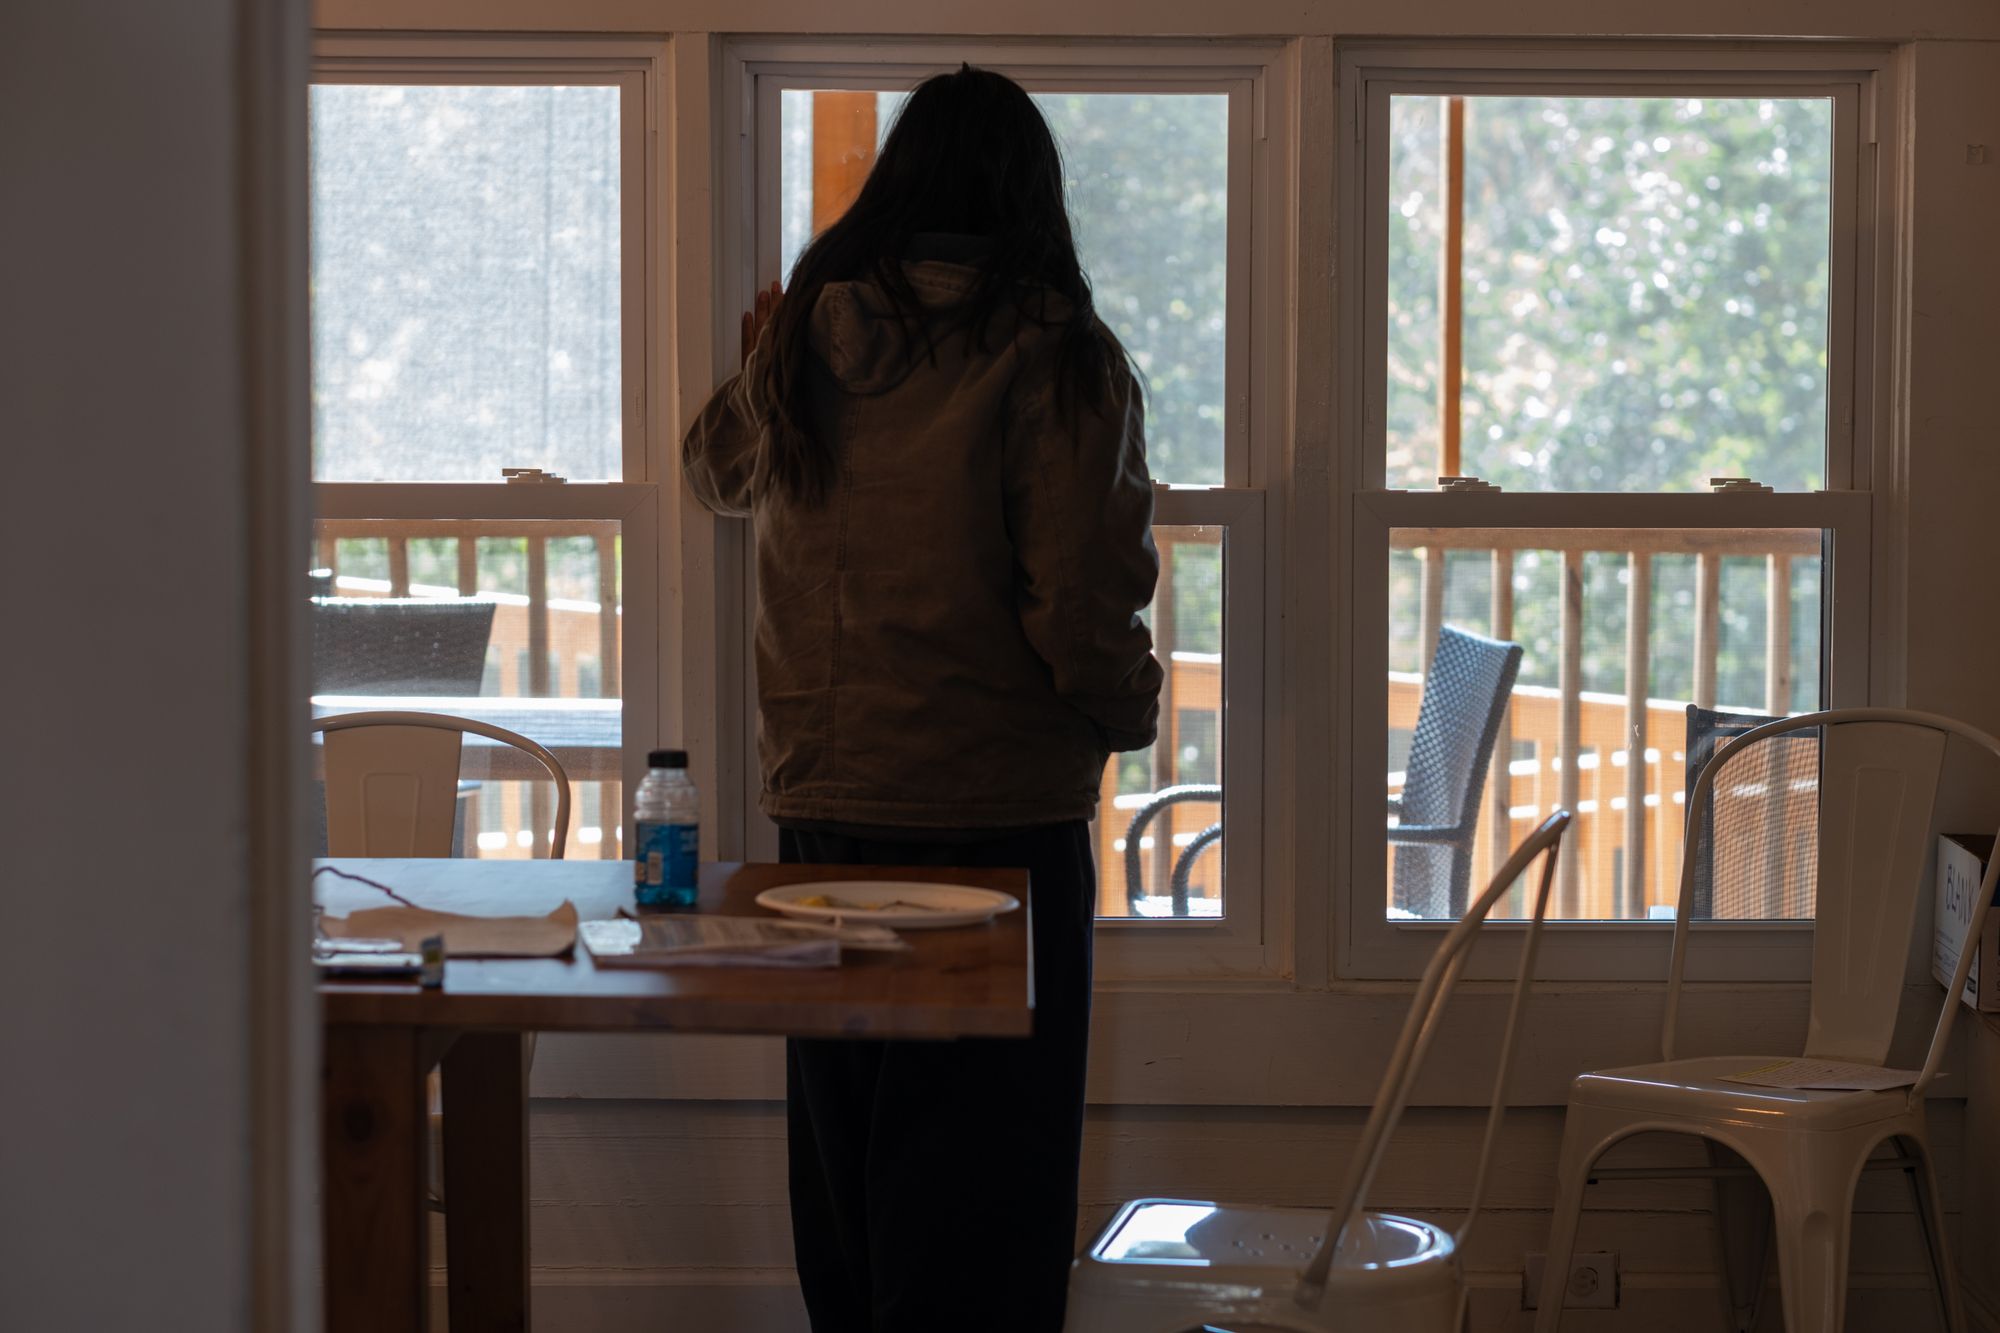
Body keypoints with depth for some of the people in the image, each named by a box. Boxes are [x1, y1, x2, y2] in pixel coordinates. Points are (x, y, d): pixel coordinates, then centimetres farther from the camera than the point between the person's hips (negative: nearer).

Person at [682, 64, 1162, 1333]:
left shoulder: (808, 339, 4)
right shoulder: (1054, 358, -11)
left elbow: (720, 466, 26)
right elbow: (1081, 610, -17)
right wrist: (1133, 709, 4)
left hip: (821, 811, 5)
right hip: (1001, 818, -5)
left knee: (844, 1172, 17)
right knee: (979, 1218, 2)